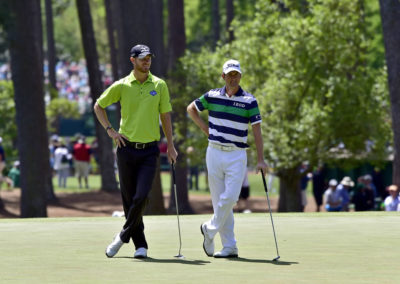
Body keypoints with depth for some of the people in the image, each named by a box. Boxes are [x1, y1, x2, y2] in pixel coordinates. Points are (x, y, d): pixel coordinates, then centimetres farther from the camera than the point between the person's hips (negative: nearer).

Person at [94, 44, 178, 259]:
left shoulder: (159, 85, 4)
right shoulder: (121, 86, 1)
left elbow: (165, 116, 10)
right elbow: (98, 106, 13)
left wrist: (170, 146, 8)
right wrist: (110, 130, 3)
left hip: (149, 150, 0)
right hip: (127, 148, 0)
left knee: (141, 197, -15)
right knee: (129, 199, 3)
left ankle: (123, 236, 3)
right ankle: (140, 244, 12)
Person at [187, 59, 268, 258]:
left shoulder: (249, 101, -2)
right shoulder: (212, 96, 4)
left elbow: (257, 130, -4)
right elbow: (191, 108, 20)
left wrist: (260, 159, -11)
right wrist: (204, 128, 8)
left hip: (236, 155, -2)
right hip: (215, 152, 2)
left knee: (230, 197, -14)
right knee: (219, 200, 1)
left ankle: (210, 229, 11)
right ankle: (229, 246, 5)